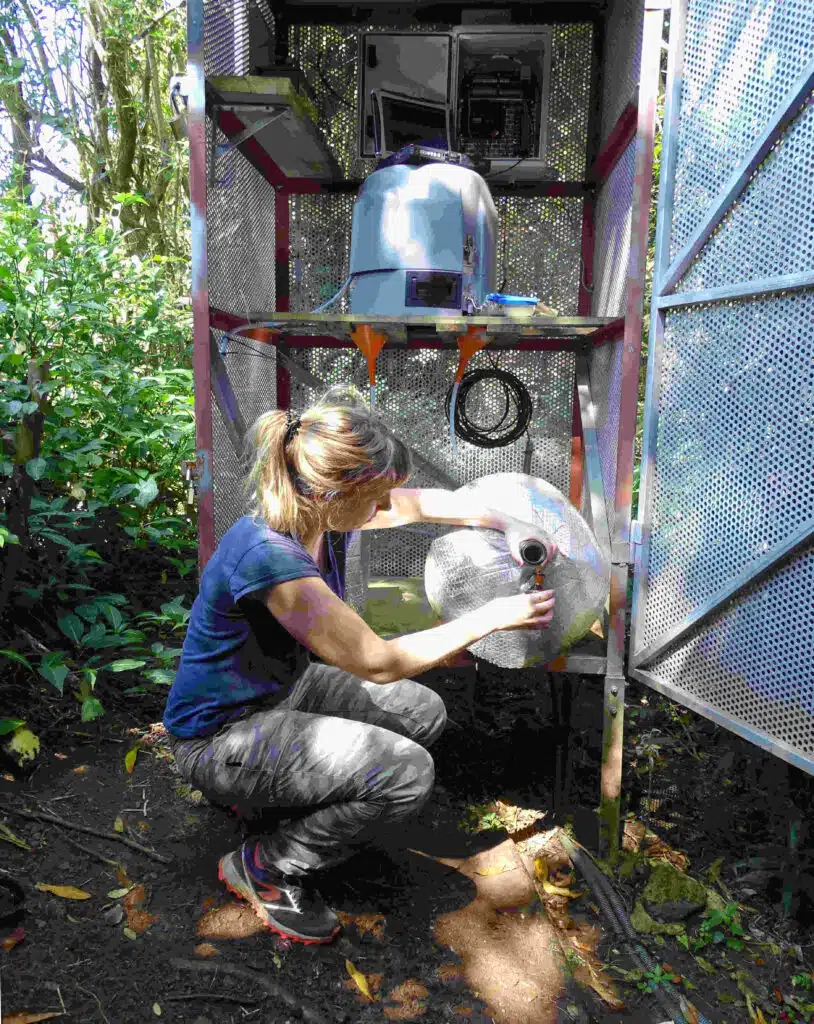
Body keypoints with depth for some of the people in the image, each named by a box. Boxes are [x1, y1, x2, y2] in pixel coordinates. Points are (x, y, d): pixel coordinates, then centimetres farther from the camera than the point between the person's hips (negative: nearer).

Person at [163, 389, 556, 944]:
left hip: (283, 687, 9)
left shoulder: (318, 506, -11)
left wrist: (506, 524, -4)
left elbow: (422, 502, 7)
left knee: (425, 714, 10)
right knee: (407, 772, -22)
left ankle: (261, 788, 16)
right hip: (219, 736, -9)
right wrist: (492, 617, -22)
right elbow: (377, 662, -28)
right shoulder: (268, 556, -35)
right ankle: (265, 866, 1)